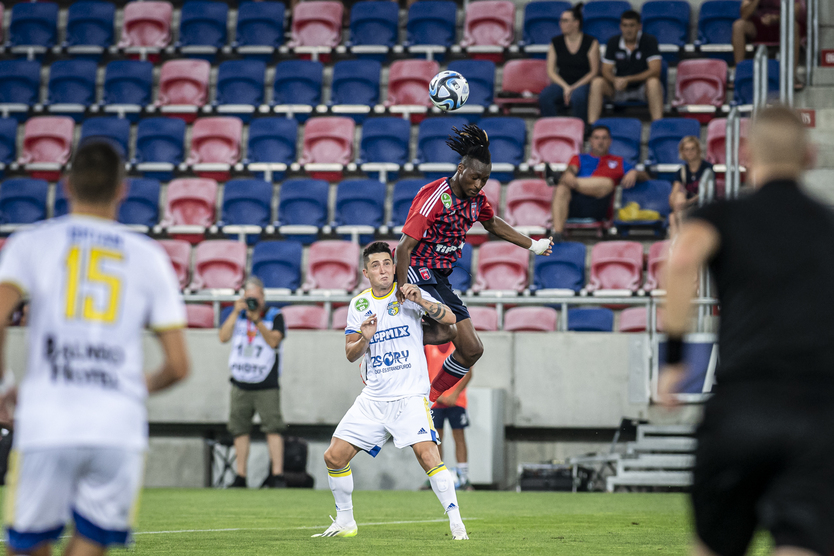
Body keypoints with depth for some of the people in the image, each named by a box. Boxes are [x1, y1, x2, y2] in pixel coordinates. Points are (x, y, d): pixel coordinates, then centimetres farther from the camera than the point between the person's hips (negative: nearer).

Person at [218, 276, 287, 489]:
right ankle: (240, 477, 10)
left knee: (273, 429, -12)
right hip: (240, 386, 4)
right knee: (239, 430, 4)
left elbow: (274, 341, -13)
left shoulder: (275, 316, 1)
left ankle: (277, 475, -14)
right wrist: (236, 312, -9)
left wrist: (257, 320, -23)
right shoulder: (237, 315, 11)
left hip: (266, 386, -4)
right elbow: (223, 337, -2)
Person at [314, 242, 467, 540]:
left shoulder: (408, 293, -2)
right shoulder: (359, 304, 9)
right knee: (334, 457, 0)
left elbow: (450, 318, -11)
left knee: (428, 456, -23)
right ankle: (345, 522, 18)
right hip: (372, 400, 5)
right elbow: (350, 354, 9)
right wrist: (364, 339, -13)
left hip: (410, 395, -5)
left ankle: (456, 523, -16)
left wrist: (420, 301, -27)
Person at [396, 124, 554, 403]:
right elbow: (405, 246, -22)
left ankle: (427, 400, 12)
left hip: (440, 280, 9)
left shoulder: (476, 199, 6)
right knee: (445, 330, -32)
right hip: (416, 272, -9)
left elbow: (492, 223, 30)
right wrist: (403, 287, -32)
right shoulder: (435, 196, -19)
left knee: (472, 349, 3)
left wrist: (532, 245, 34)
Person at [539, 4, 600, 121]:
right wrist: (565, 87, -10)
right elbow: (550, 71, 7)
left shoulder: (591, 43, 1)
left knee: (577, 97, -39)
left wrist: (574, 88, -12)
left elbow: (594, 72, 0)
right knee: (544, 97, -31)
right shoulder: (556, 42, 10)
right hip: (561, 84, 3)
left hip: (583, 84, -3)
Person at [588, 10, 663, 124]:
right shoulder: (614, 42, 3)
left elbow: (655, 71, -18)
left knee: (653, 82, -37)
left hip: (642, 88, -3)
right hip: (619, 89, 3)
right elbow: (606, 71, 1)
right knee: (597, 82, -24)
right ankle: (591, 125, -29)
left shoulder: (649, 41, -8)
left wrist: (628, 79, -26)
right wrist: (615, 80, -25)